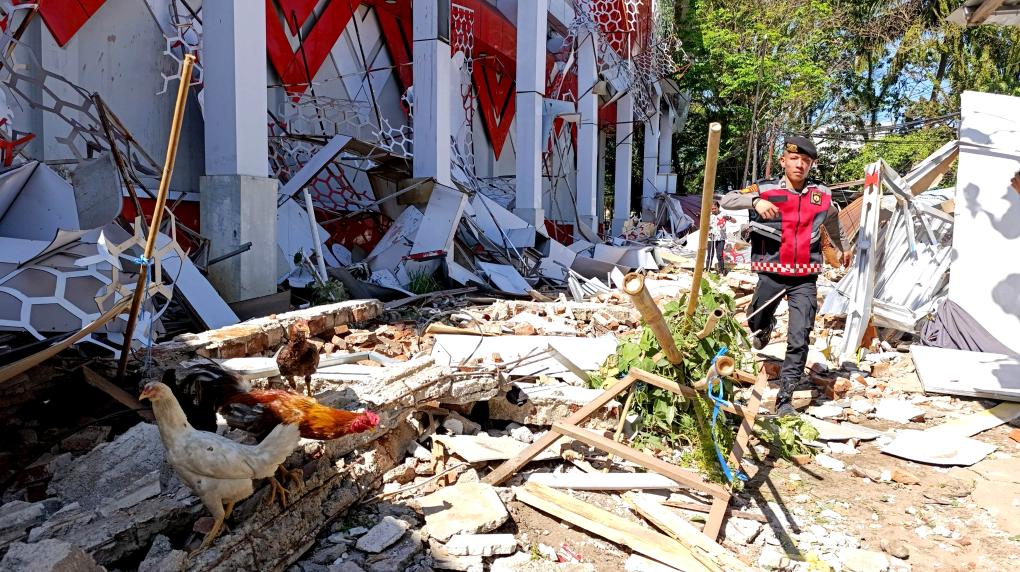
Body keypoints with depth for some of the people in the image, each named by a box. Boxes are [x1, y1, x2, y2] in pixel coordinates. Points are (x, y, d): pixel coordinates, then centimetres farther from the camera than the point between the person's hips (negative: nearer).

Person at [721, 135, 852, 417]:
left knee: (799, 341, -7)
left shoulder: (821, 195, 6)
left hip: (805, 280, 2)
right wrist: (755, 200, -34)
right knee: (756, 323, 13)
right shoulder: (766, 189, -5)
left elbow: (832, 219, 28)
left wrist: (843, 247, 40)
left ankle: (785, 400, -1)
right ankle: (765, 327, 52)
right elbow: (727, 200, -16)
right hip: (772, 275, -1)